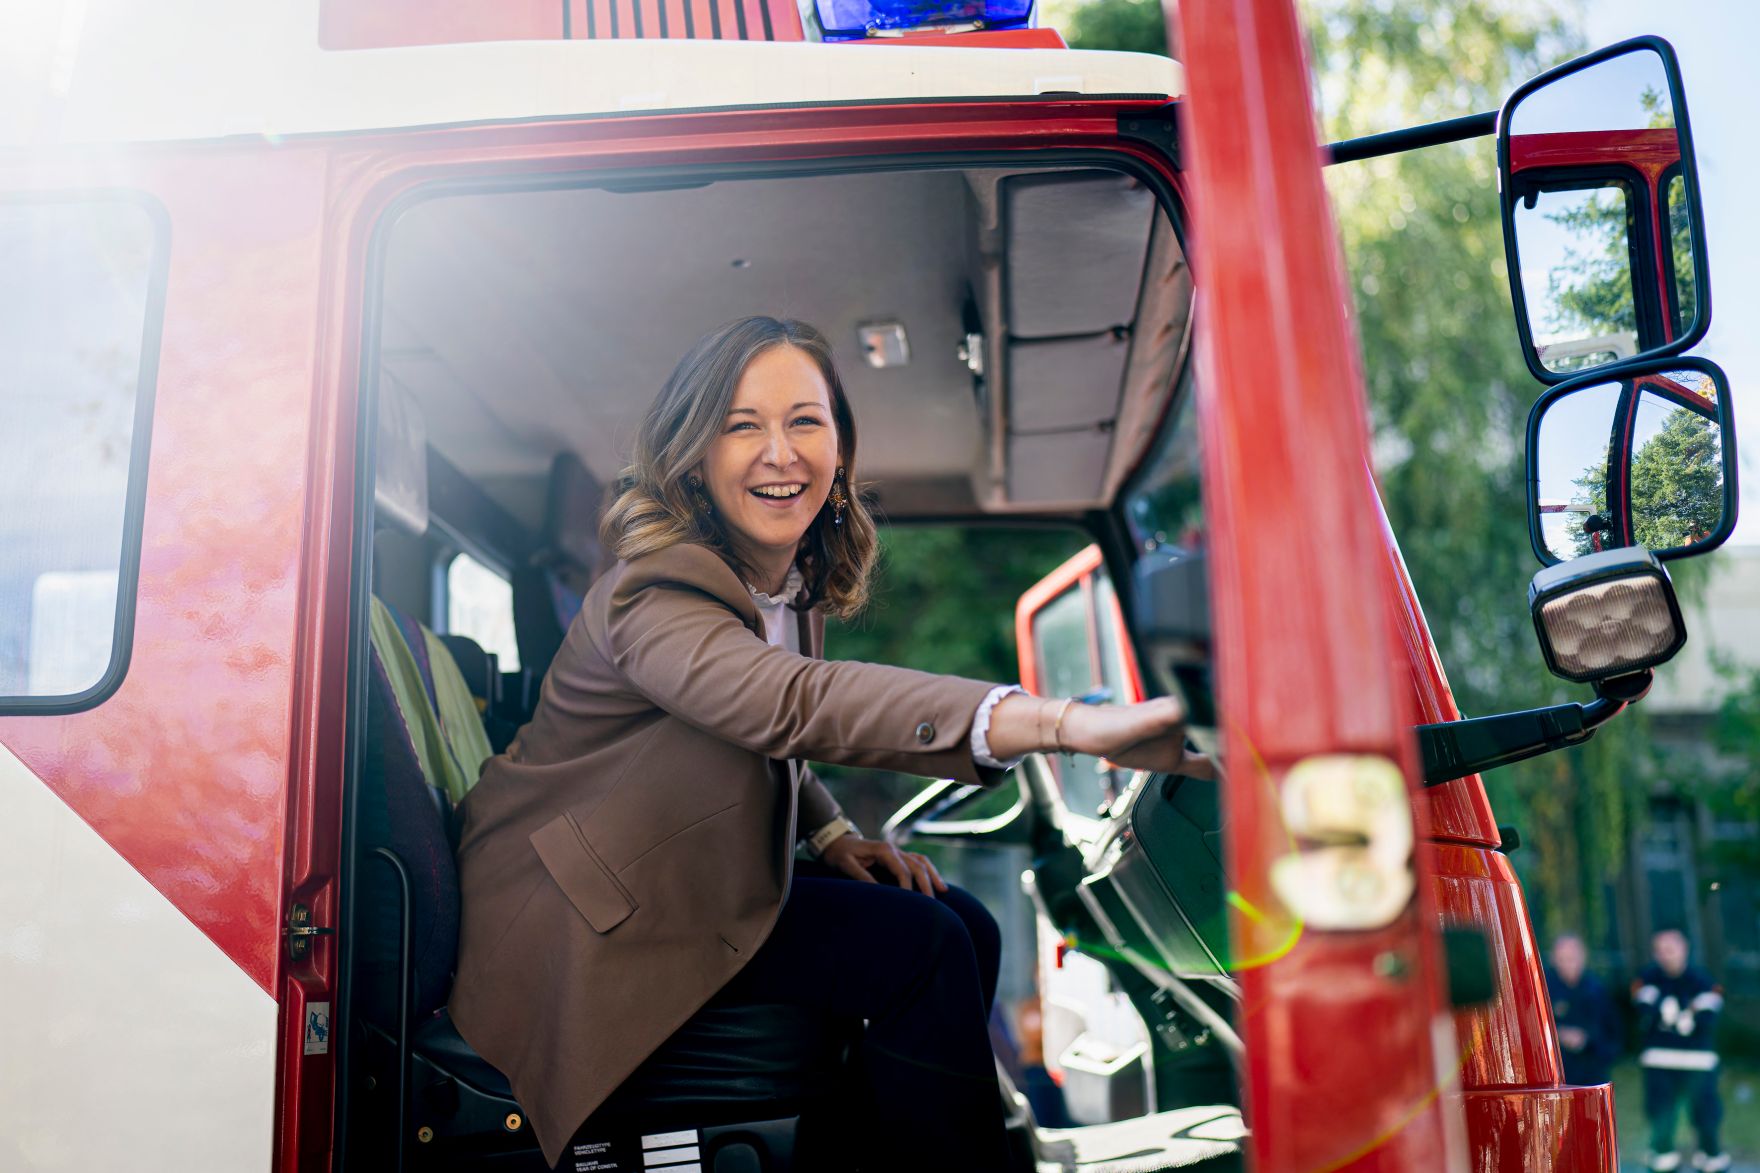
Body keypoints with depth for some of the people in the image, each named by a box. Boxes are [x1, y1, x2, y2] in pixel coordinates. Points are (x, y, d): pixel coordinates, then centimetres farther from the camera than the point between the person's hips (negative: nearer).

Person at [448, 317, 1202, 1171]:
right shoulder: (654, 592, -26)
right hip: (580, 923, -8)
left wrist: (830, 834, -2)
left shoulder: (792, 581, 4)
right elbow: (796, 702, -46)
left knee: (965, 926, -3)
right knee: (917, 948, -19)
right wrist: (1071, 724, -58)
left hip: (690, 878, 9)